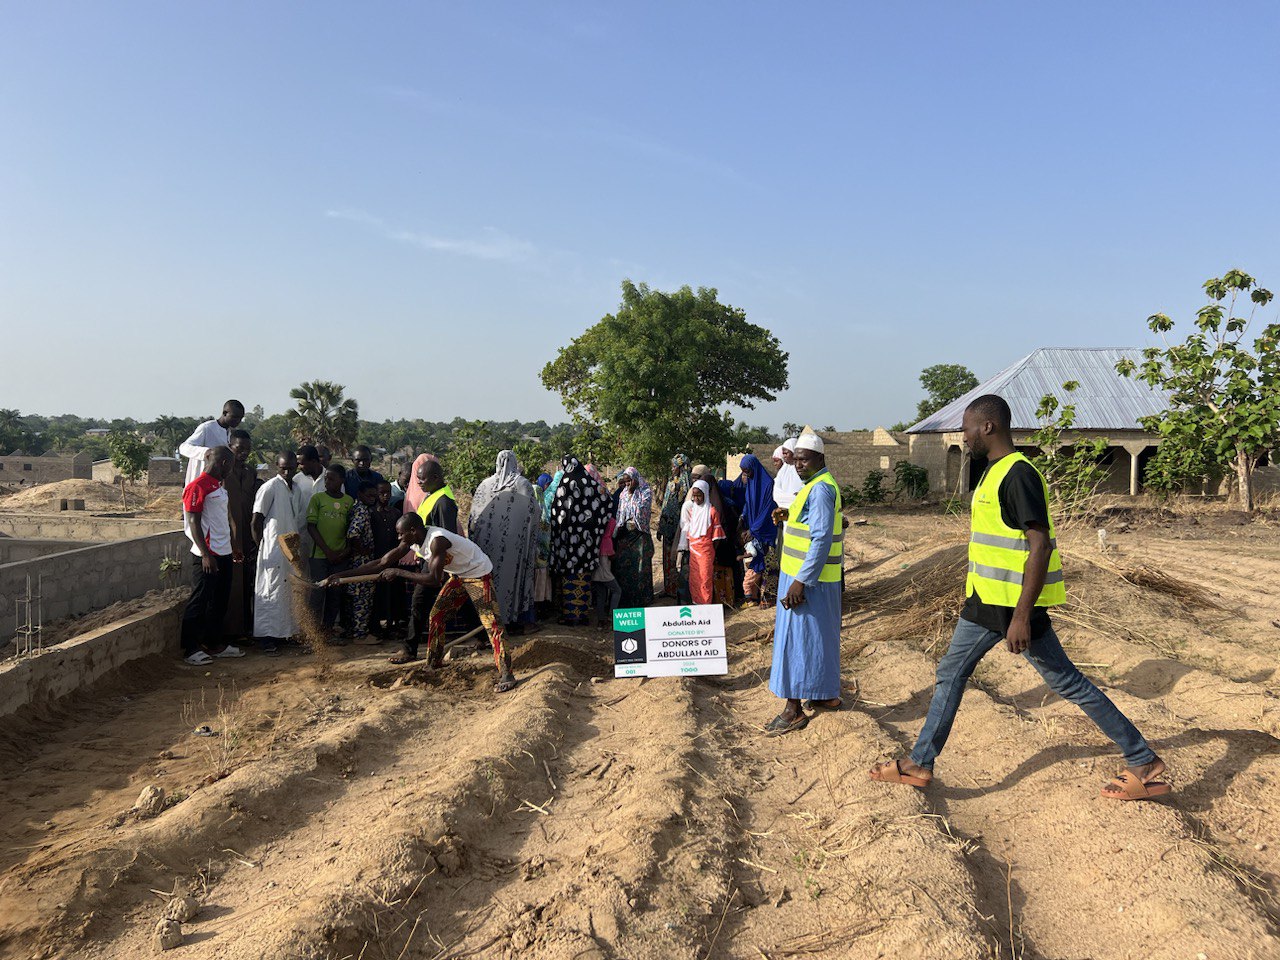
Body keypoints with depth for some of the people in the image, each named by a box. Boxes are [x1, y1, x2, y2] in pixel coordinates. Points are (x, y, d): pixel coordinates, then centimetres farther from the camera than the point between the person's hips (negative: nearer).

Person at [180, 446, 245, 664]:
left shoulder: (218, 486, 16)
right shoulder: (198, 486, -12)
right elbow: (193, 522, -16)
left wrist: (230, 551, 22)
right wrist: (205, 554, -21)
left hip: (223, 554, 9)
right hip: (207, 556, -9)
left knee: (219, 602, 15)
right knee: (199, 602, -3)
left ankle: (214, 644, 24)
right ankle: (190, 649, 4)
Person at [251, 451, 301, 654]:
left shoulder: (294, 488, 12)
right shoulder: (270, 487, -11)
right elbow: (256, 521, -11)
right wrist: (262, 546, -6)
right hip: (274, 550, -8)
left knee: (287, 591, 12)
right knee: (271, 592, -5)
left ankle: (284, 632, 21)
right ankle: (267, 638, 0)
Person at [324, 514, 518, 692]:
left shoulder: (437, 540, -33)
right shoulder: (410, 542, -7)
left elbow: (434, 579, -36)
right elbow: (382, 563, -3)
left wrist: (398, 572, -29)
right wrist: (342, 575, -7)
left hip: (479, 574, -9)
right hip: (458, 575, 9)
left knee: (491, 623, -15)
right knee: (436, 615, 10)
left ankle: (506, 674, -15)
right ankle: (433, 662, 24)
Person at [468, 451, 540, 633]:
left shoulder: (485, 484, 2)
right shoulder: (524, 485, -4)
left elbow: (474, 514, 6)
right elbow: (534, 514, -1)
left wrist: (474, 538, 17)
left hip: (488, 542, 2)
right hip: (514, 541, -2)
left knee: (489, 577, 10)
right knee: (511, 575, 5)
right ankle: (510, 619, 8)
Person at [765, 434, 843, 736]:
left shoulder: (820, 488, -18)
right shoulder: (818, 485, 14)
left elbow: (821, 539, -24)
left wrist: (800, 581, -26)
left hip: (808, 579, -10)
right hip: (812, 577, 11)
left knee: (796, 638, -5)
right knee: (821, 637, 18)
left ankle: (794, 710, 0)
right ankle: (828, 695, 30)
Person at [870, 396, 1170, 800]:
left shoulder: (1019, 474, -19)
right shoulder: (994, 471, 11)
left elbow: (1040, 546, -23)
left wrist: (1022, 616, -26)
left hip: (1015, 604, -10)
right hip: (986, 601, 10)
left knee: (1066, 681, 1)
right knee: (951, 672, 13)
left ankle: (1143, 761, 16)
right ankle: (919, 764, 22)